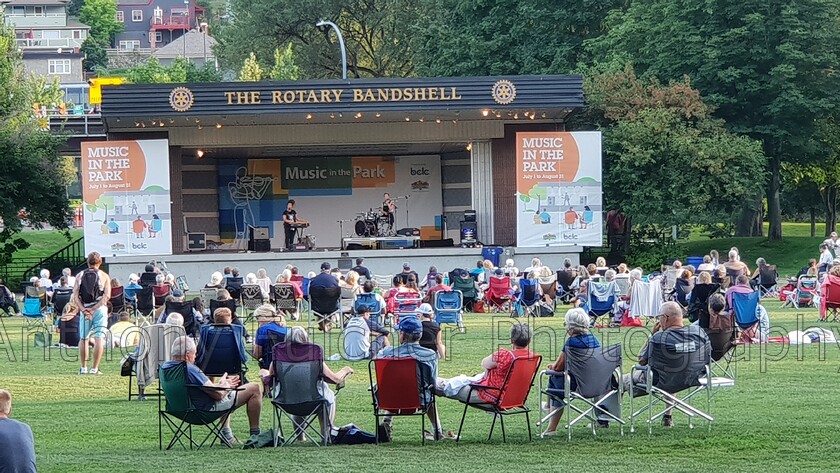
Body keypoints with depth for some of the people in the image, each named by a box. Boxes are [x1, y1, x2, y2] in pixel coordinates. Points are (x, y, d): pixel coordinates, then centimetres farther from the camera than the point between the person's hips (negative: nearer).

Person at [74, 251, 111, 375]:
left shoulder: (80, 275, 6)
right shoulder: (104, 276, 2)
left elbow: (75, 295, -3)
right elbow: (107, 295, -9)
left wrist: (83, 309, -9)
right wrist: (94, 309, -11)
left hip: (84, 310, 2)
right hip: (100, 309, -2)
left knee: (83, 338, 13)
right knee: (99, 338, -2)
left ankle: (83, 368, 14)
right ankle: (95, 368, -7)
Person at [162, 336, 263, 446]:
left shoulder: (164, 367, 1)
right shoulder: (190, 370, -28)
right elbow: (218, 394, -23)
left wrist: (220, 384, 14)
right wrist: (226, 387, 0)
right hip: (208, 409, -10)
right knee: (255, 388, -1)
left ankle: (226, 433, 32)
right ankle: (255, 435, 8)